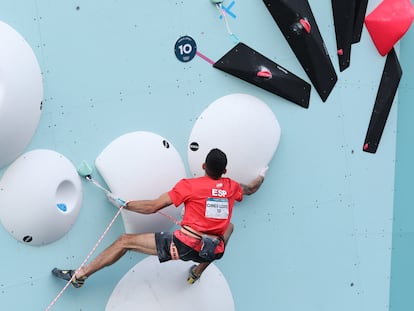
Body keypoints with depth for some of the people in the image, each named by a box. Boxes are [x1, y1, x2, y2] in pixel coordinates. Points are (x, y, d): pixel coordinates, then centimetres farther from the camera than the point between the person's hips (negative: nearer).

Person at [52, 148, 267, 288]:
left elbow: (152, 207, -2)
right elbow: (251, 189, 33)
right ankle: (197, 273, 35)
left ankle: (79, 275, 10)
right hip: (212, 252, 4)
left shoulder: (189, 185, -2)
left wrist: (123, 204, 12)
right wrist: (261, 176, 54)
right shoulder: (231, 187, 9)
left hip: (183, 245, -4)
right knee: (229, 226, 36)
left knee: (125, 241, 7)